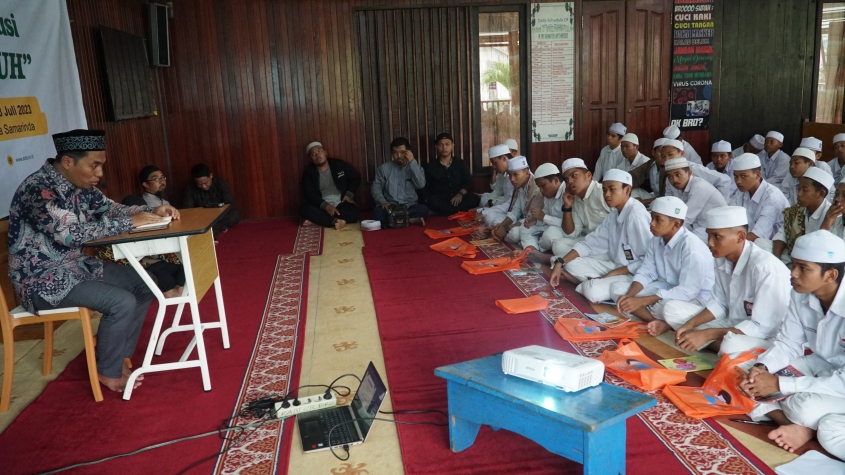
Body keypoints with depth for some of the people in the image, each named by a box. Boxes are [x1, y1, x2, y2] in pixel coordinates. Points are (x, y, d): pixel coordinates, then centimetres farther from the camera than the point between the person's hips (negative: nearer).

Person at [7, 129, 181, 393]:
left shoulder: (79, 185, 2)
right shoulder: (37, 190, -24)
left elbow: (111, 208, 12)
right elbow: (72, 233, -34)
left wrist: (153, 211, -6)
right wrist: (129, 222, -28)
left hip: (77, 264, 9)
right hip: (43, 279, -9)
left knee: (143, 284, 3)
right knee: (122, 302, -23)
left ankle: (119, 356, 12)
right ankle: (108, 372, 0)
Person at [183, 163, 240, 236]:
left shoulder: (220, 183, -8)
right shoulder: (190, 190, -6)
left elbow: (230, 203, -14)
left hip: (220, 216, 0)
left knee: (235, 214, -31)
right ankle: (220, 227, -33)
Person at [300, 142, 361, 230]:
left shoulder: (339, 165, 4)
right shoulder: (309, 173, 2)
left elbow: (356, 177, 13)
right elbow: (310, 195, -10)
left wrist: (349, 194, -3)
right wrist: (325, 206, -26)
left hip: (341, 204, 1)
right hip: (322, 207, 0)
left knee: (352, 211, -33)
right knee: (305, 209, -30)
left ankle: (316, 220, -27)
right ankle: (336, 221, -35)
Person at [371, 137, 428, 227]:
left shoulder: (415, 167, 8)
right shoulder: (384, 168, 8)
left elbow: (421, 185, -10)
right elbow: (376, 188, 4)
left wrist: (412, 162, -12)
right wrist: (383, 202, -16)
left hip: (409, 206, 1)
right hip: (390, 206, 0)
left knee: (423, 209, -32)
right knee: (378, 213, -35)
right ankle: (410, 220, -30)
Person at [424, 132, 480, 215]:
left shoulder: (460, 164, 15)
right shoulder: (431, 167, 13)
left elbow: (468, 182, 5)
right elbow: (426, 189, 11)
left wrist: (460, 194, -15)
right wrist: (427, 201, -9)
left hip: (459, 199, 1)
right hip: (441, 200, -1)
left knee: (474, 199, -29)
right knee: (433, 202, -37)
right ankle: (466, 211, -30)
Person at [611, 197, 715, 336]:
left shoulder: (691, 247, -26)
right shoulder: (657, 240, -2)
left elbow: (687, 291, -28)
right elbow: (645, 273, 3)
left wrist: (641, 301, -30)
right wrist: (628, 296, -19)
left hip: (695, 298, -8)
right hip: (666, 289, 8)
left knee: (670, 308, -42)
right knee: (617, 289, -7)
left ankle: (668, 324, -7)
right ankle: (661, 323, -17)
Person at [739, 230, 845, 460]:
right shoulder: (800, 294, -11)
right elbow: (788, 344, 0)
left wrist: (780, 385, -29)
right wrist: (762, 367, -21)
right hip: (822, 365, 7)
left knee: (804, 407, -35)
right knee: (753, 379, -11)